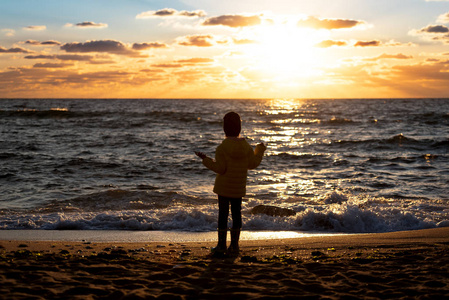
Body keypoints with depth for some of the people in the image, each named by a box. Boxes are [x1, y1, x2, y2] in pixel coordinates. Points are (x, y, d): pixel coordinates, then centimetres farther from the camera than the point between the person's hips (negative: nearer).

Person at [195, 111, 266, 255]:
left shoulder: (222, 148, -17)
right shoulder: (246, 146, -3)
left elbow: (220, 168, -16)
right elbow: (252, 164, 6)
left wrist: (205, 159, -7)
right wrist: (260, 150, 20)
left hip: (224, 187, -4)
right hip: (239, 187, 4)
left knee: (223, 213, 2)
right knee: (236, 213, 10)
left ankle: (221, 245, 4)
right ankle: (234, 245, 13)